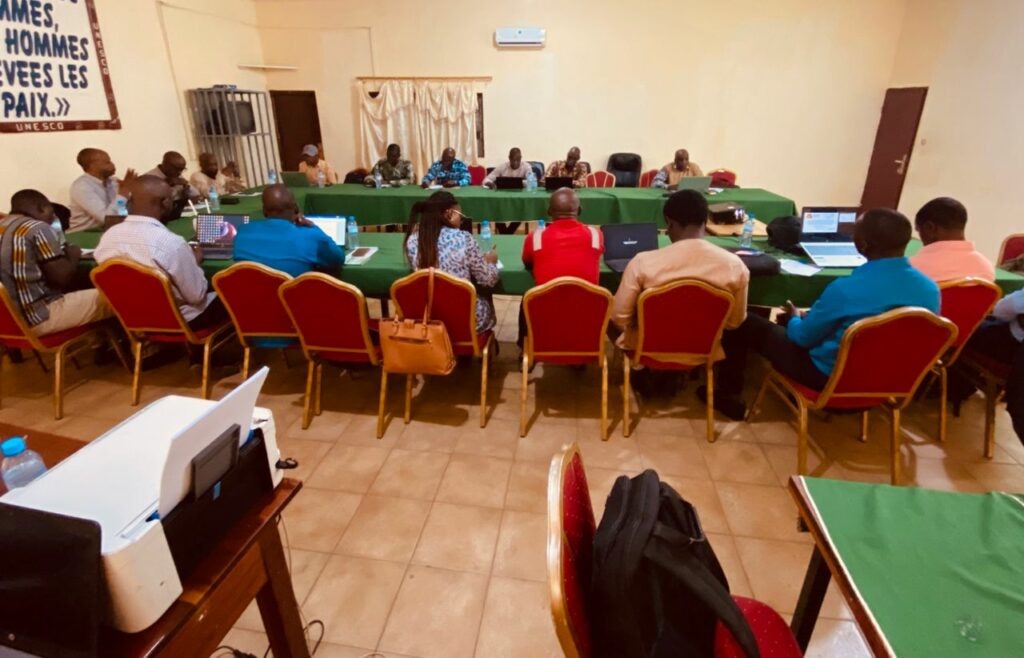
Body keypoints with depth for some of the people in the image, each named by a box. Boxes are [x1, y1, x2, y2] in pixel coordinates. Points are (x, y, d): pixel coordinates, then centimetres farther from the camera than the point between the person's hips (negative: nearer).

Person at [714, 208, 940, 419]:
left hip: (830, 377, -6)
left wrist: (794, 318, 10)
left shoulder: (845, 289, -28)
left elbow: (802, 337, -14)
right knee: (814, 319, 31)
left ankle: (729, 396, 19)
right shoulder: (930, 289, -10)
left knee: (744, 323, 3)